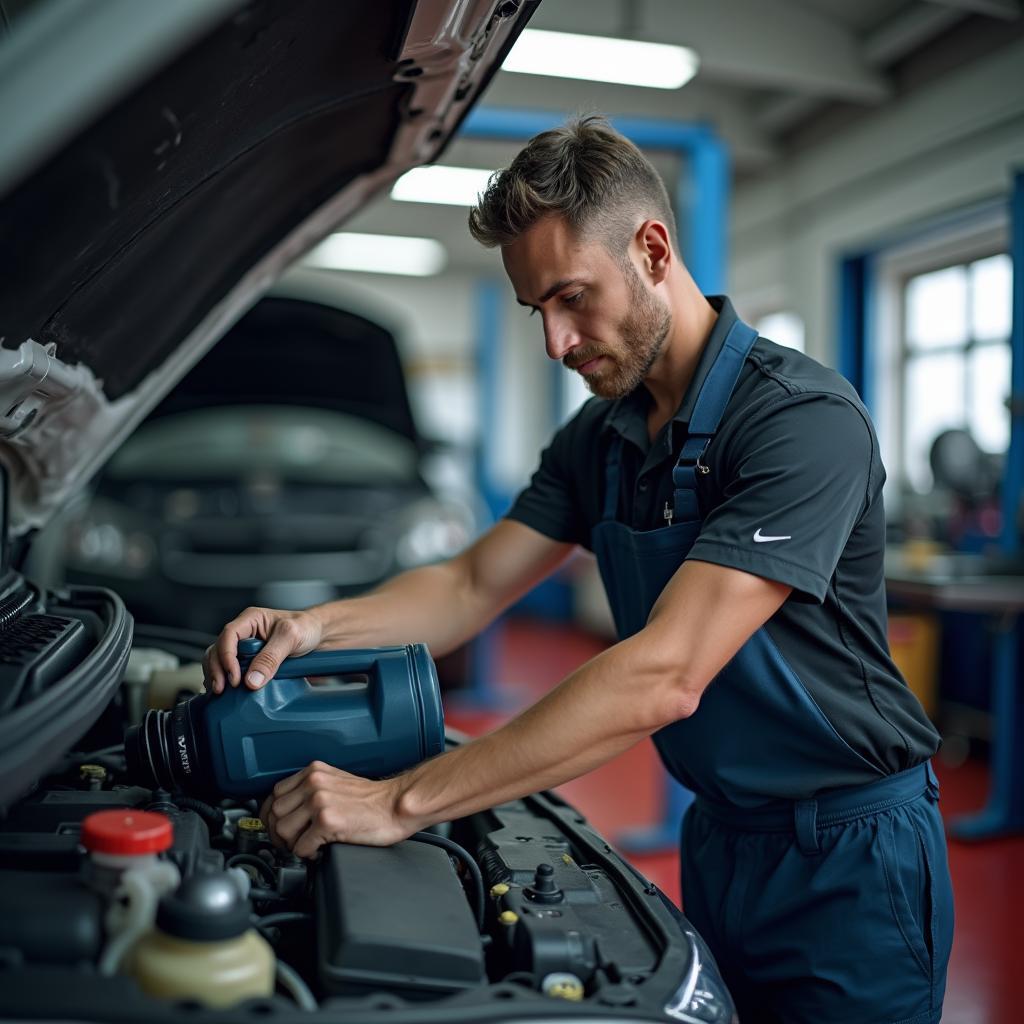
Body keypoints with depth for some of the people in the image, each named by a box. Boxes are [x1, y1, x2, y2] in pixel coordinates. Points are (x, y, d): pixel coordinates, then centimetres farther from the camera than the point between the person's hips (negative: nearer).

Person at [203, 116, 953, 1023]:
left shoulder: (805, 420, -25)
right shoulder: (602, 435, 2)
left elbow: (665, 677, -33)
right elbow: (474, 587, 5)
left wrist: (404, 801, -33)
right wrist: (316, 626, -15)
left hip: (847, 855, -6)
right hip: (719, 837, 6)